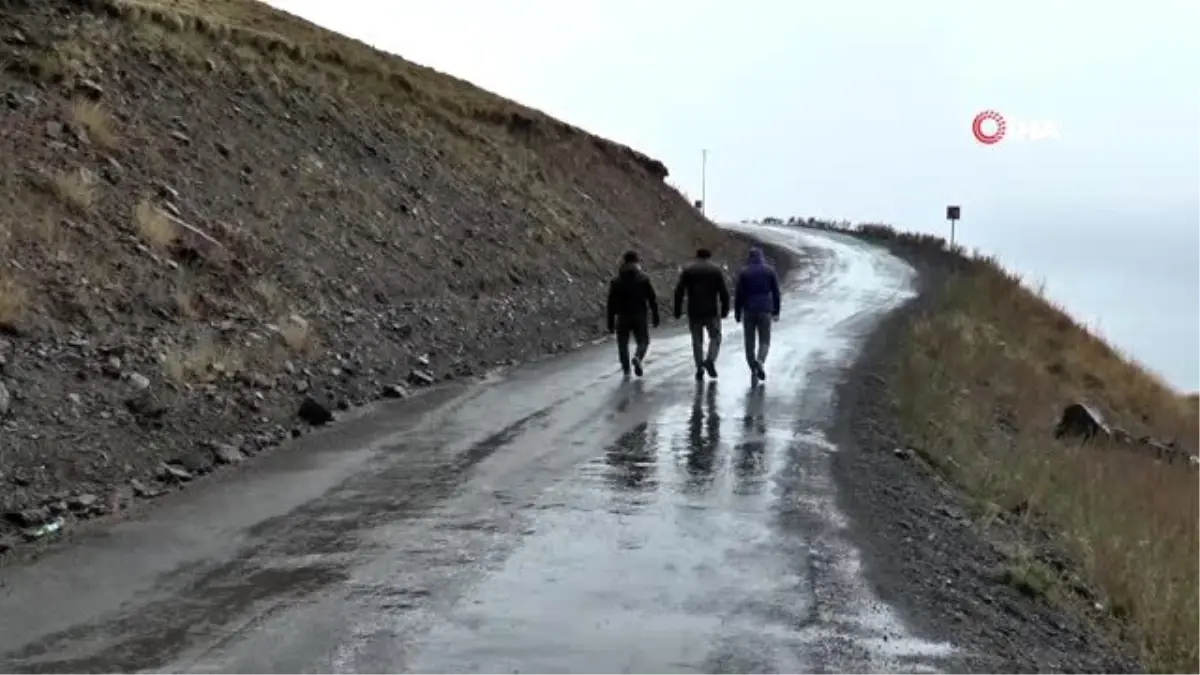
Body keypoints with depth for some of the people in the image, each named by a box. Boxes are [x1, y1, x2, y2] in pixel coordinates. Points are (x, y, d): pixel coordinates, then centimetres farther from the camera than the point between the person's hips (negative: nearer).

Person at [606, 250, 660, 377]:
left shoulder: (616, 282, -1)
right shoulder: (644, 279, -2)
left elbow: (612, 303, -2)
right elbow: (652, 299, -3)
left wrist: (611, 323, 2)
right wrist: (655, 317, 2)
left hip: (623, 318, 0)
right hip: (640, 317, 0)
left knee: (623, 343, 12)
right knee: (643, 341, 14)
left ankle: (626, 370, 6)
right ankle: (638, 357, -16)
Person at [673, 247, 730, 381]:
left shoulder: (687, 270, 5)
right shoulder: (716, 270, 3)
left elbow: (679, 291, 0)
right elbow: (724, 292, -2)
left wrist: (678, 310, 4)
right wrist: (725, 309, 4)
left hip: (694, 312, 1)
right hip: (712, 311, -1)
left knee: (697, 340, 9)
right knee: (715, 337, 11)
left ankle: (700, 368, 7)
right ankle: (710, 360, -11)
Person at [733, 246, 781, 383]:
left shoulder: (744, 272, 0)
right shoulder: (770, 270, 3)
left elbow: (738, 294, -2)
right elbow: (776, 292, 2)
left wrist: (737, 313, 4)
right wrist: (776, 311, 8)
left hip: (748, 310, 0)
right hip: (765, 310, 0)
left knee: (750, 342, 8)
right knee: (764, 341, 7)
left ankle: (753, 371, 6)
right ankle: (760, 361, -21)